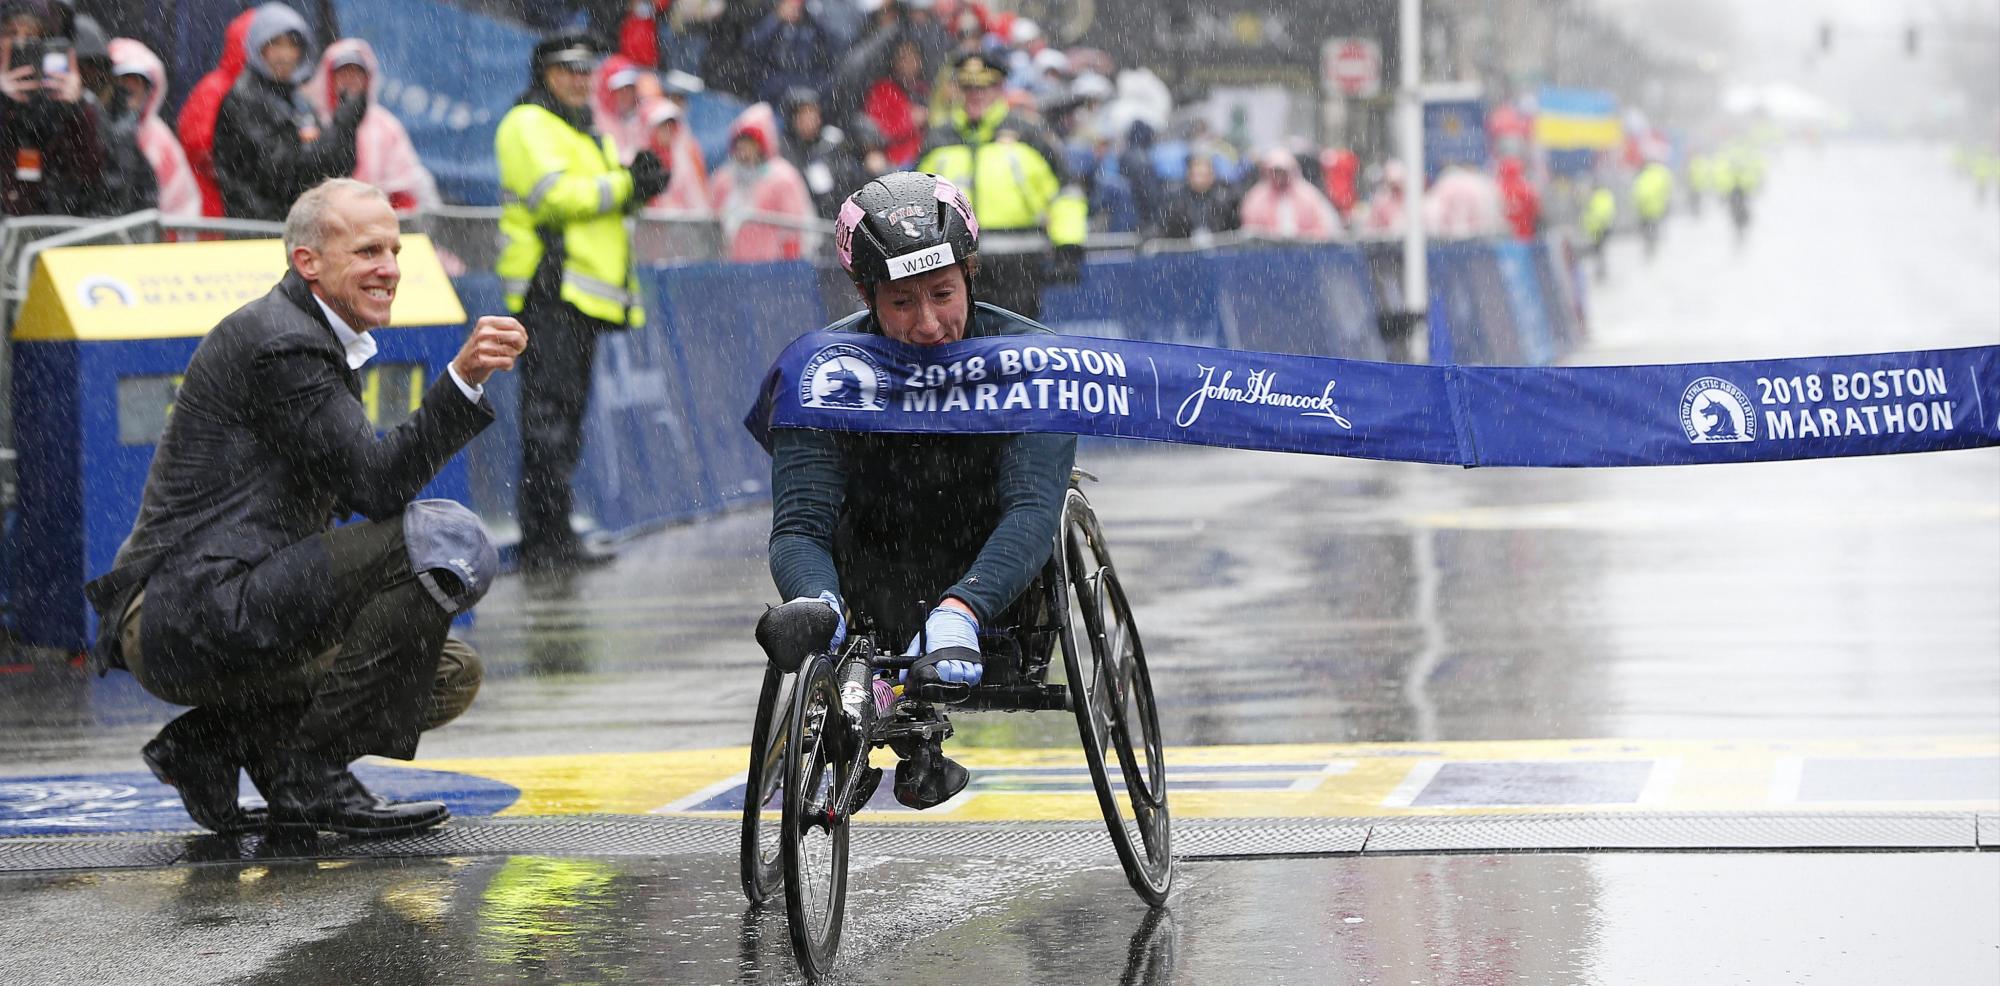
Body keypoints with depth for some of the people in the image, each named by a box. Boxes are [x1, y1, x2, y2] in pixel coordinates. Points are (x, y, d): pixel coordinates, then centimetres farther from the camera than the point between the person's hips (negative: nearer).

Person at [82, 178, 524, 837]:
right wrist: (463, 379, -24)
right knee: (450, 539, -20)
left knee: (451, 677, 15)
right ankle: (311, 778, -14)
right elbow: (376, 483, -17)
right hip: (194, 616, -11)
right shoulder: (280, 343, -12)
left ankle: (213, 739, 8)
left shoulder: (310, 339, 20)